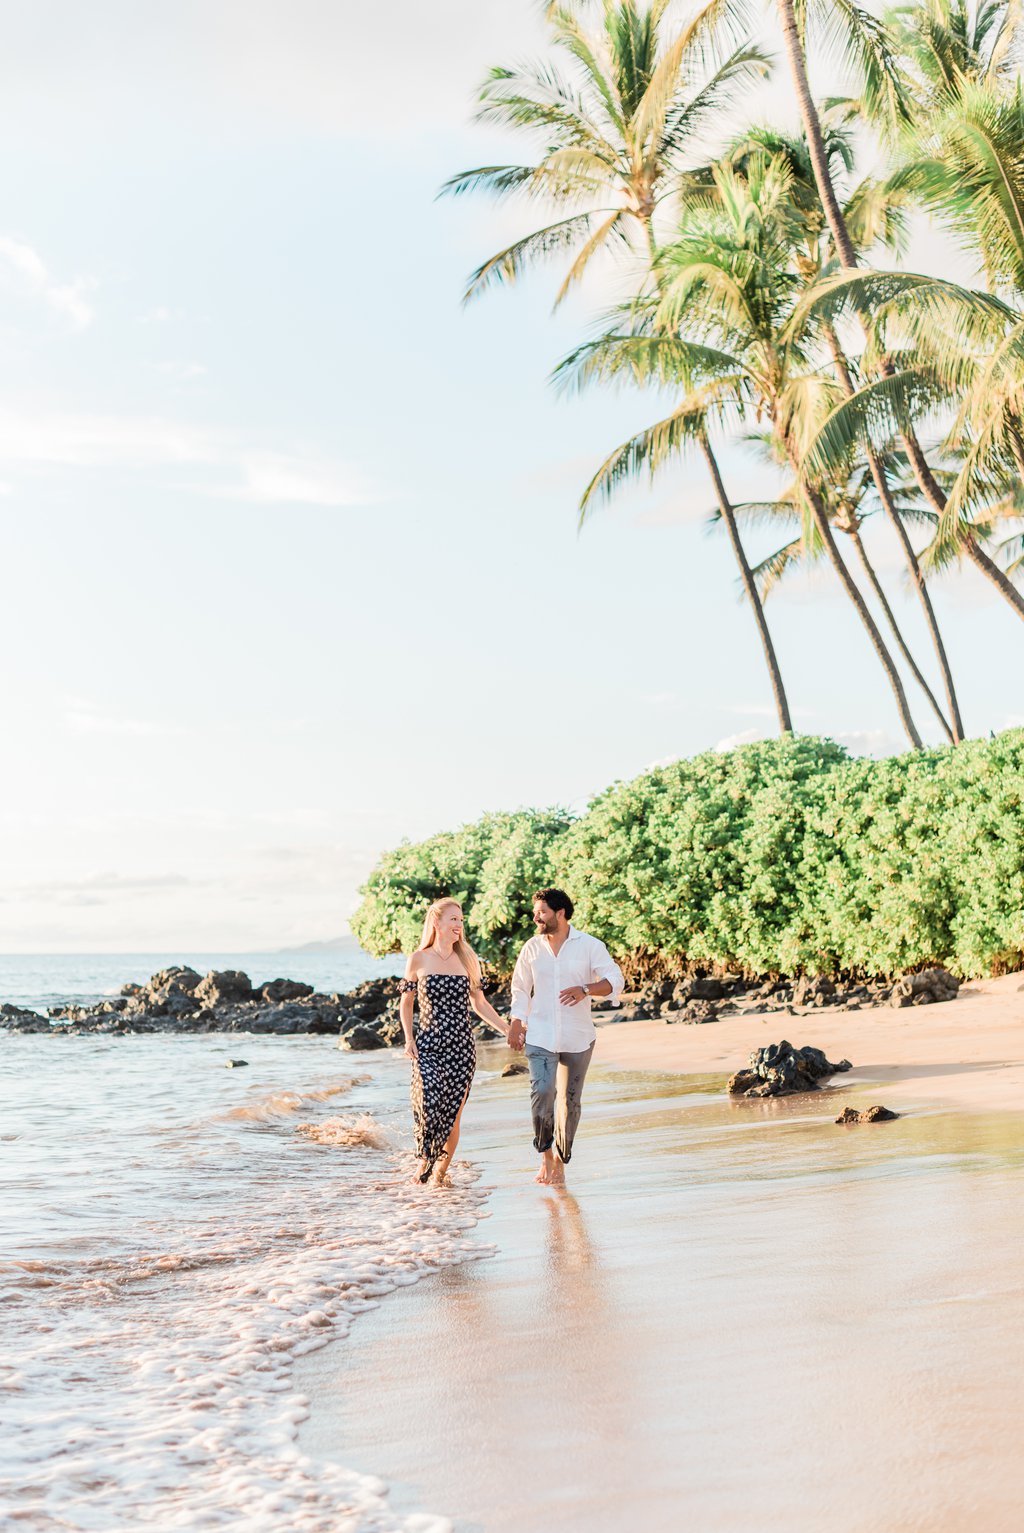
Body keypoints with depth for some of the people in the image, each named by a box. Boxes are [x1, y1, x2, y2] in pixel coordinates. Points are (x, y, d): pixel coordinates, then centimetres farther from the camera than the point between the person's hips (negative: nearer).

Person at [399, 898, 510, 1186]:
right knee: (430, 1103, -19)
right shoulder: (418, 960, 2)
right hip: (429, 1045, -2)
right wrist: (408, 1039, -1)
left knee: (453, 1113, -1)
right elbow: (405, 1003, 10)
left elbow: (480, 1004, 15)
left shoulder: (468, 960, 8)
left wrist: (508, 1030, 8)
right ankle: (426, 1156, 7)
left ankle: (441, 1171, 15)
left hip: (461, 1046, 2)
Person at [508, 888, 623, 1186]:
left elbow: (615, 981, -7)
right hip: (540, 1036, 1)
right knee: (542, 1091, -19)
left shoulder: (590, 946, -4)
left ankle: (560, 1161, 22)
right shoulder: (532, 948, 4)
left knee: (570, 1101, 6)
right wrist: (516, 1025, 8)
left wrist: (586, 989, -23)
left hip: (577, 1038, 0)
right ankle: (546, 1153, -1)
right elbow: (520, 989, 14)